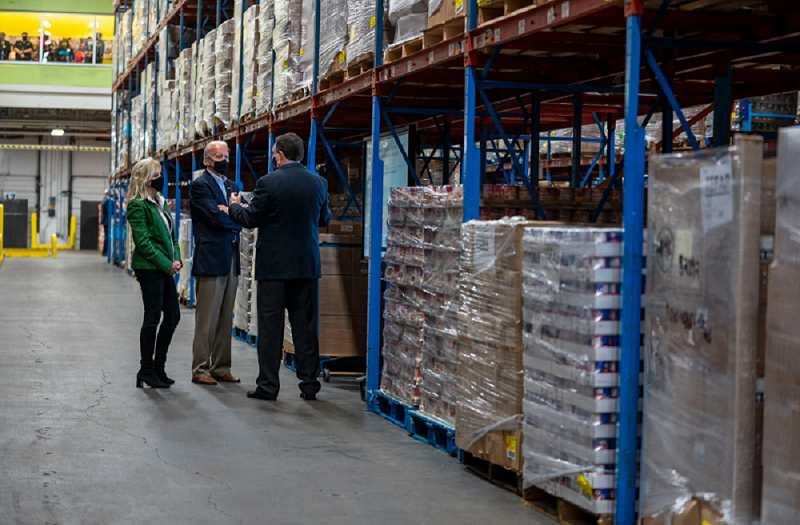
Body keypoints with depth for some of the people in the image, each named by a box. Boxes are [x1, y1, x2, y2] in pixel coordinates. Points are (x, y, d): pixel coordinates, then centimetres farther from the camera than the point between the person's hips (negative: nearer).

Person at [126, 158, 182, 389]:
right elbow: (143, 242, -16)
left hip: (164, 268, 9)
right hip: (149, 268, -9)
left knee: (173, 316, 9)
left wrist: (176, 259, 3)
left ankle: (158, 367, 19)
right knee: (152, 318, -4)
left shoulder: (160, 202, 17)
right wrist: (166, 264, -16)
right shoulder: (138, 205, -10)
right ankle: (146, 370, 5)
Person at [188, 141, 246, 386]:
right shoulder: (200, 185, -5)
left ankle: (221, 368, 15)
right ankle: (200, 370, 0)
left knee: (226, 318, 9)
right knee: (207, 319, -5)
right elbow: (215, 216, -16)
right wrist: (237, 220, 0)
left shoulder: (232, 186, 20)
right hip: (211, 260, -8)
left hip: (231, 260, 8)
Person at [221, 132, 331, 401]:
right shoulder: (318, 183, 3)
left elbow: (251, 219, -6)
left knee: (270, 326, 2)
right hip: (307, 265, 4)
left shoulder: (268, 183, -11)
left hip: (274, 265, -4)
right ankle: (309, 384, 10)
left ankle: (268, 385, 4)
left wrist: (235, 206, 13)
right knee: (306, 326, 8)